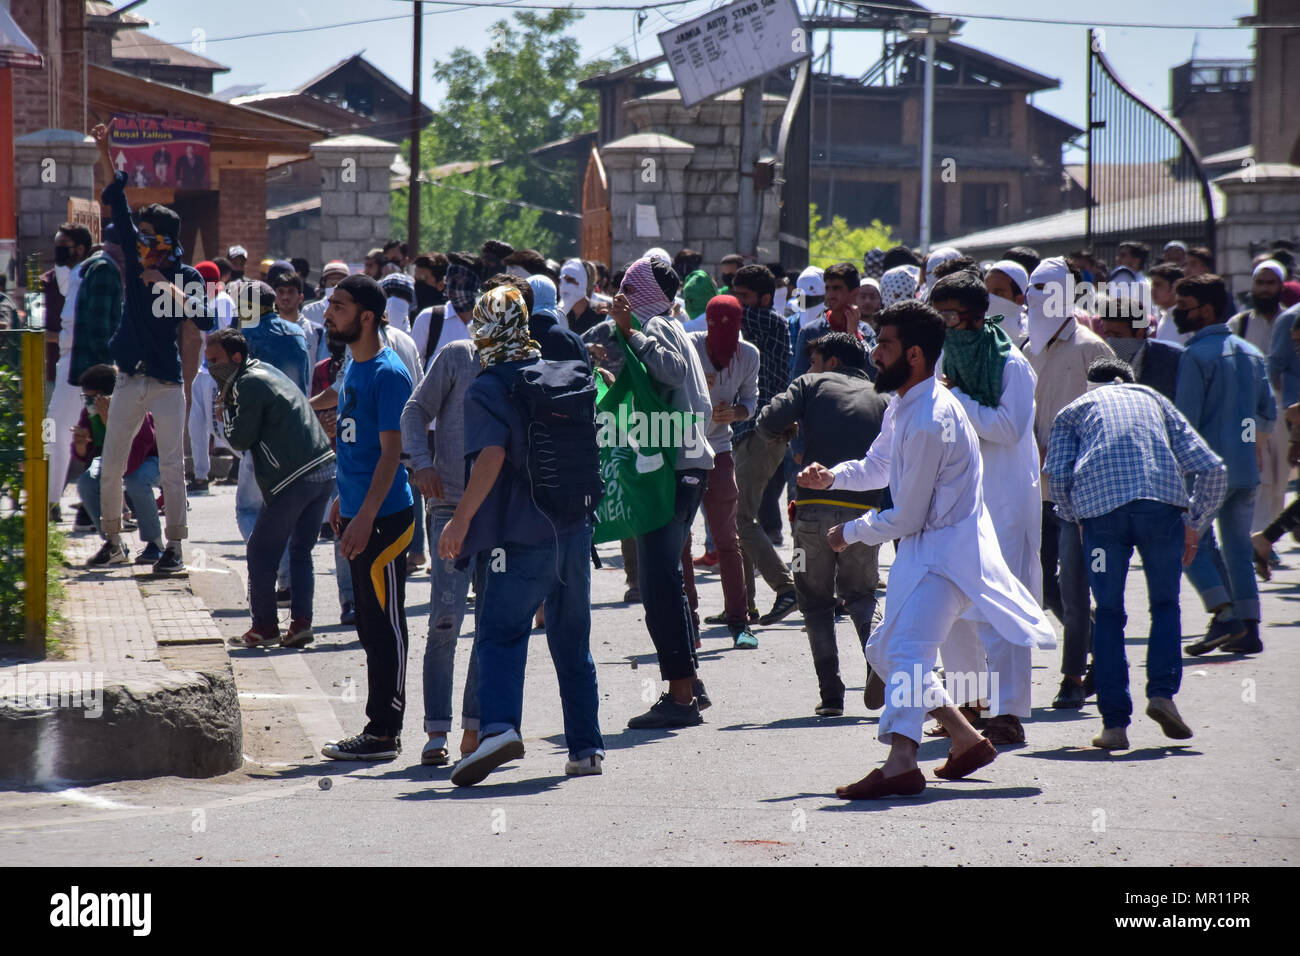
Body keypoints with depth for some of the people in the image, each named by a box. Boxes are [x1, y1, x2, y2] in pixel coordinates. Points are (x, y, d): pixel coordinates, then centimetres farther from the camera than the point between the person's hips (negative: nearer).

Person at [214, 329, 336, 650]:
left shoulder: (248, 384, -8)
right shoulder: (267, 371, 20)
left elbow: (240, 440, -8)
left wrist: (226, 406, 5)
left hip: (294, 478, -9)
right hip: (325, 470, 9)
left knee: (261, 552, 3)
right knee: (300, 551, 14)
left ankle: (264, 627, 6)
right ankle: (301, 623, 5)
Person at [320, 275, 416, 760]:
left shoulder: (388, 374, -15)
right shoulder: (353, 368, 13)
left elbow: (391, 452, -18)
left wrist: (365, 516, -23)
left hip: (384, 518, -9)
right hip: (359, 515, 9)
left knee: (384, 627, -4)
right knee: (371, 627, 12)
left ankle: (383, 732, 0)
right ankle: (382, 730, 18)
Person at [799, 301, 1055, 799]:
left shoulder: (929, 424, -23)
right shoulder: (903, 406, 8)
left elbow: (906, 518, -18)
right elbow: (878, 466, 27)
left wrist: (851, 532, -2)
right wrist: (832, 476, 7)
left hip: (945, 549, -11)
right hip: (924, 548, 11)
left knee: (908, 647, -27)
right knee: (883, 651, 18)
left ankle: (900, 765, -41)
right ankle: (967, 739, 28)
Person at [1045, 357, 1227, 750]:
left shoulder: (1073, 410, 27)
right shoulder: (1155, 400, 30)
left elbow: (1057, 474, 7)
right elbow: (1212, 469, 19)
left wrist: (1075, 519, 22)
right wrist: (1194, 526, 27)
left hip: (1100, 507, -1)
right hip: (1163, 500, 1)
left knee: (1108, 614, 10)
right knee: (1165, 605, 18)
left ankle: (1115, 724, 4)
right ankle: (1161, 691, -2)